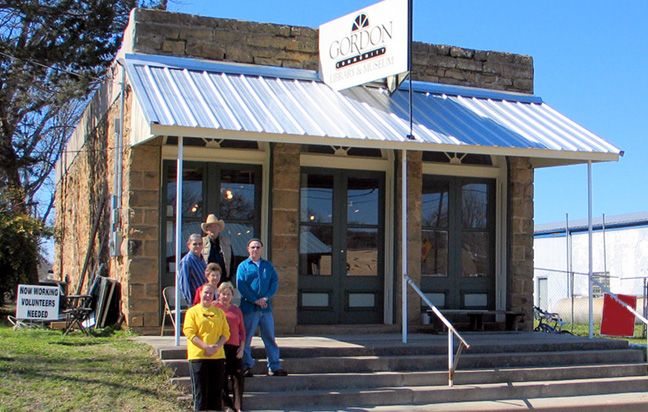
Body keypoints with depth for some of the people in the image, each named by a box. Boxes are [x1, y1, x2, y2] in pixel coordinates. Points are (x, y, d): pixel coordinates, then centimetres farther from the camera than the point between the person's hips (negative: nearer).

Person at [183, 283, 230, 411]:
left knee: (217, 391, 6)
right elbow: (189, 333, -9)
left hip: (218, 356, 4)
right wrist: (206, 347, -18)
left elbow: (226, 333, 9)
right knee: (200, 391, -3)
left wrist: (217, 346, -10)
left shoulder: (219, 312, 14)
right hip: (198, 356, -4)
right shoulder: (192, 311, 2)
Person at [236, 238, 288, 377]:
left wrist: (266, 298, -10)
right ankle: (246, 366, 8)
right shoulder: (243, 266, 4)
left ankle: (274, 367, 10)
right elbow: (241, 285, -7)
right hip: (249, 307, -3)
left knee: (270, 337, 6)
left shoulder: (268, 265, 14)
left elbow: (275, 282, 6)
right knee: (246, 338, 0)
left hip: (266, 307, 3)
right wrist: (255, 300, -14)